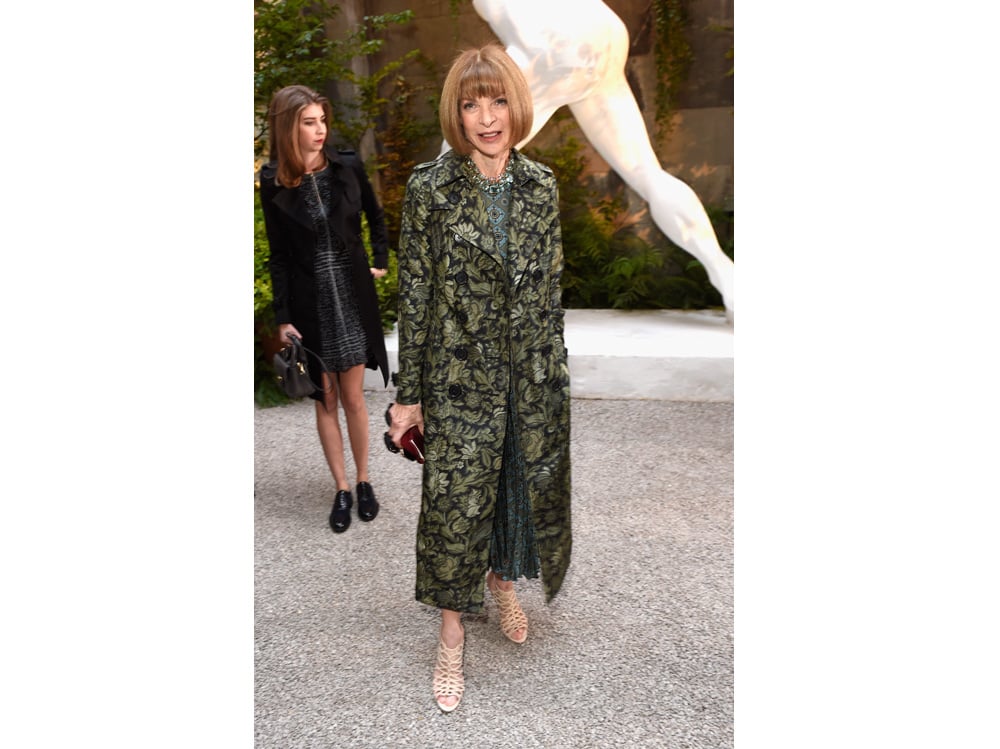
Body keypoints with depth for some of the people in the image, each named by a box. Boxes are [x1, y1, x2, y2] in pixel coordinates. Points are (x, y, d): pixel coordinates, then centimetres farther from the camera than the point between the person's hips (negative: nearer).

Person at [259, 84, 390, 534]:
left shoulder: (348, 167, -2)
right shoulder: (273, 182, -4)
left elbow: (375, 216, 16)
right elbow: (279, 255, -2)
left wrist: (380, 261, 13)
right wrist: (283, 318, -6)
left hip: (352, 297, 0)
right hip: (309, 303, 0)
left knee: (353, 398, 6)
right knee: (325, 400, 7)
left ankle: (363, 482, 22)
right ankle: (341, 491, 17)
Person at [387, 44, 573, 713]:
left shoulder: (541, 185, 2)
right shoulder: (429, 187, -7)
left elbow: (551, 287, 8)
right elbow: (415, 295, -6)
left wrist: (556, 367, 9)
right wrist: (409, 393, -5)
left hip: (533, 374, 4)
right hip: (460, 374, -3)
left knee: (529, 483, 17)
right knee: (456, 502, 5)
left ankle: (504, 580, 46)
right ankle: (452, 638, 24)